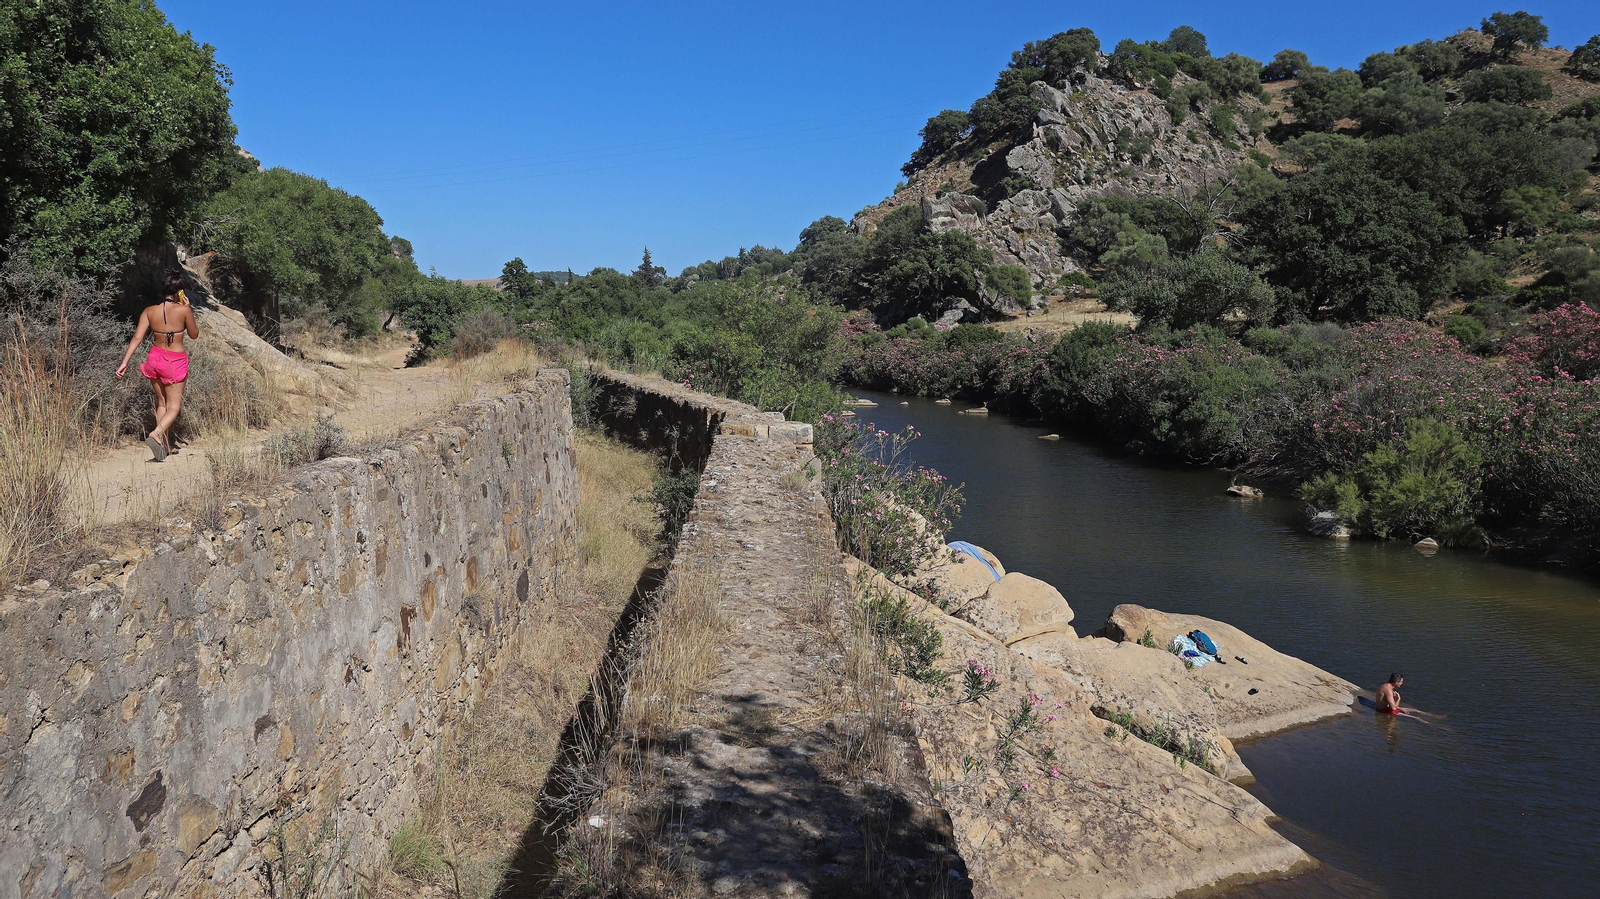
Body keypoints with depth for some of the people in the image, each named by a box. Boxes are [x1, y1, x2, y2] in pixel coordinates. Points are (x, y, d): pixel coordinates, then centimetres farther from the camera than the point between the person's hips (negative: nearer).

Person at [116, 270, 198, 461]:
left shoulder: (149, 311, -2)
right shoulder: (183, 310, -12)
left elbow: (137, 338, -6)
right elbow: (194, 335, 2)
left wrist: (125, 362, -5)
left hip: (155, 358, 5)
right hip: (176, 361, -5)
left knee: (161, 403, 19)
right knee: (174, 406, 1)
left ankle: (166, 445, 23)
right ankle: (156, 434, -26)